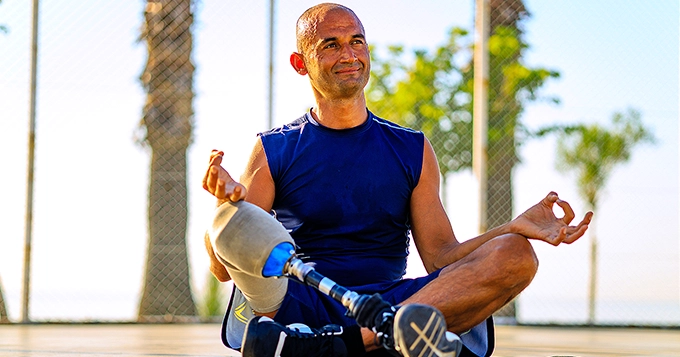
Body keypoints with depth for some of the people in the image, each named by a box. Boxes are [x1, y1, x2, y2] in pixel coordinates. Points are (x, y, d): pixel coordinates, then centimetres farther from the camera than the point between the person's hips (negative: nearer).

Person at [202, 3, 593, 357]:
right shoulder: (274, 151, 9)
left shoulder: (413, 150, 17)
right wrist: (227, 206, -21)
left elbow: (440, 257, 13)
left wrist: (515, 228, -4)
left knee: (517, 256, -23)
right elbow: (226, 269, 1)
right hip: (297, 308, -2)